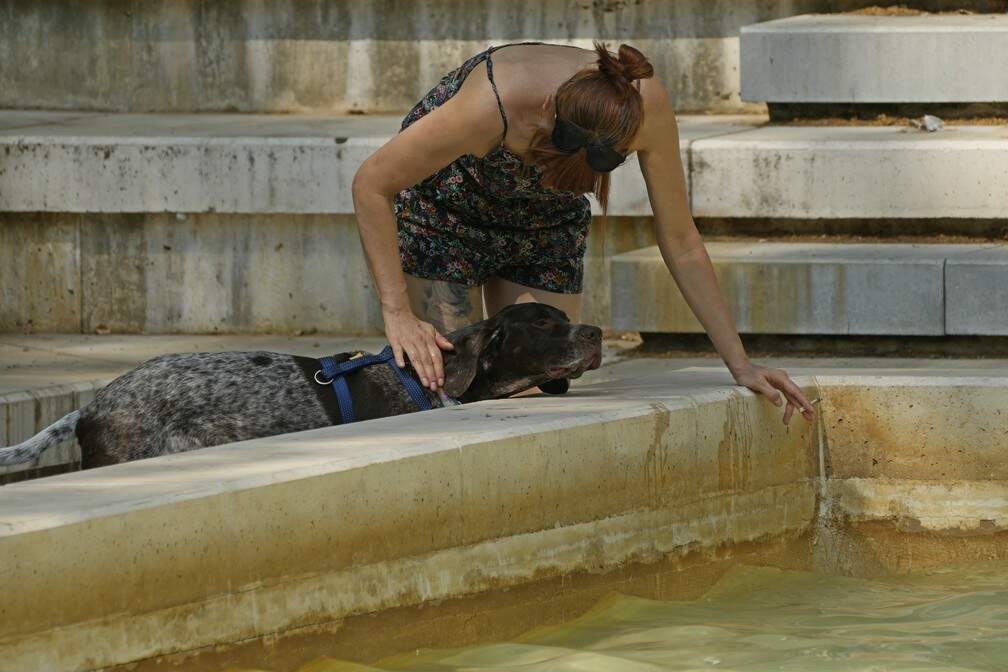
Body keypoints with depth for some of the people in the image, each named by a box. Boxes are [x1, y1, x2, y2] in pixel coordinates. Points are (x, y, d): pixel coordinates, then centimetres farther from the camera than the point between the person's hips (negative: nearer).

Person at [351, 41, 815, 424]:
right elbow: (371, 185, -31)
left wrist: (740, 365, -15)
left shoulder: (645, 108, -32)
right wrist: (397, 312, -36)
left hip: (544, 225, 3)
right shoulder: (494, 104, -43)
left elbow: (681, 244, -18)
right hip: (445, 208, -3)